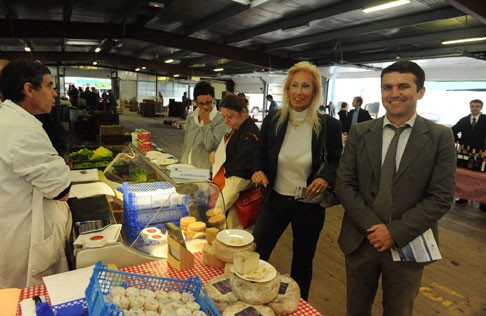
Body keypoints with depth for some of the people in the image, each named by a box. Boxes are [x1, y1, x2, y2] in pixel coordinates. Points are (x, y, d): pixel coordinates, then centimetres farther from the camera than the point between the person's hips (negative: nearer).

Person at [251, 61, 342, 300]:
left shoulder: (329, 125, -10)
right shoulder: (272, 120, -5)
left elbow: (337, 162, 0)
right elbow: (261, 157, 6)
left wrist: (326, 178, -21)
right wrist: (259, 171, -15)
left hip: (310, 206, -1)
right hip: (275, 200, 1)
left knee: (302, 262, 18)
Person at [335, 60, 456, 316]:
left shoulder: (440, 137, -5)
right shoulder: (359, 132, -1)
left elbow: (441, 198, -9)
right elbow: (344, 184, -4)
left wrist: (396, 232, -16)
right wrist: (373, 227, -13)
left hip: (407, 244, -1)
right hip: (361, 239, 2)